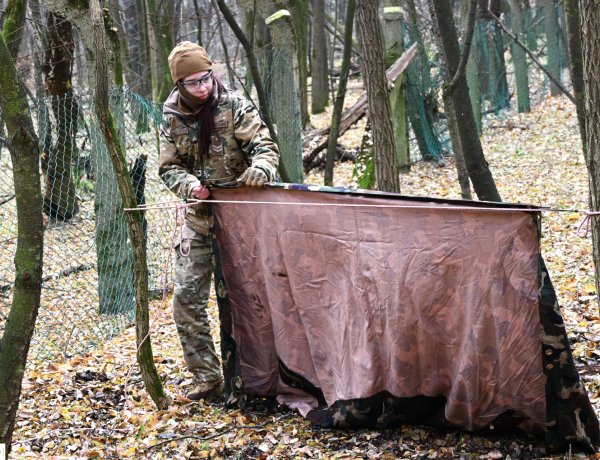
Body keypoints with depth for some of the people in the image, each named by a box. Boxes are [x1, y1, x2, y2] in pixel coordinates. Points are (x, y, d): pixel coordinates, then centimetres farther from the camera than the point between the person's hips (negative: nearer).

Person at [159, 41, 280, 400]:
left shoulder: (235, 107, -7)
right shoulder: (173, 118, 4)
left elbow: (265, 145, -13)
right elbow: (169, 167, 6)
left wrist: (261, 167, -36)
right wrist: (189, 184, -16)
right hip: (199, 220, 4)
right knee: (187, 298, -2)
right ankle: (207, 378, 7)